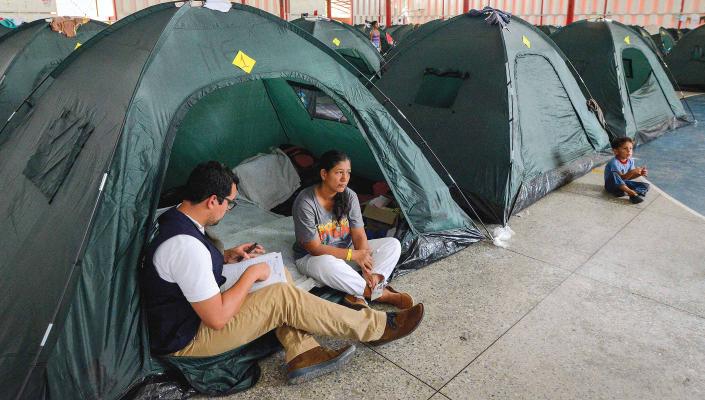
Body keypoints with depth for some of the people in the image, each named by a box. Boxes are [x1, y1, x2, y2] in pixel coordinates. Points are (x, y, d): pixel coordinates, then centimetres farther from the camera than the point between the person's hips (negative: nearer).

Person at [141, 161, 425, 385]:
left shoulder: (175, 219, -1)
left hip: (194, 308, 10)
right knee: (283, 298, -21)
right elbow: (217, 319, -28)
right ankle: (379, 327, -9)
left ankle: (303, 356, -3)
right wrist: (251, 274, -16)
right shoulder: (187, 247, -33)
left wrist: (227, 256, 5)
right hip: (186, 341, -10)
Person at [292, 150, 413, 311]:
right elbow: (315, 248, -21)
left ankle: (357, 295, -27)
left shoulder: (349, 196, -8)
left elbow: (359, 235, -8)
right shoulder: (305, 203, -23)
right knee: (326, 263, -43)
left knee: (393, 245, -11)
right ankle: (381, 293, -24)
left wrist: (365, 266, -25)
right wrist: (353, 255, -25)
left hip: (346, 251, 6)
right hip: (313, 257, -5)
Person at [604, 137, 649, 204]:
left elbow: (629, 177, 0)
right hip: (612, 185, -7)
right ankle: (632, 193, -37)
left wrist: (640, 174, -17)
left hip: (624, 183, 7)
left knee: (646, 186, 0)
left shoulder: (630, 161, -2)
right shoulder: (614, 163, -25)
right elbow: (621, 178, -27)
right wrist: (632, 172, -41)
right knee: (614, 174, -38)